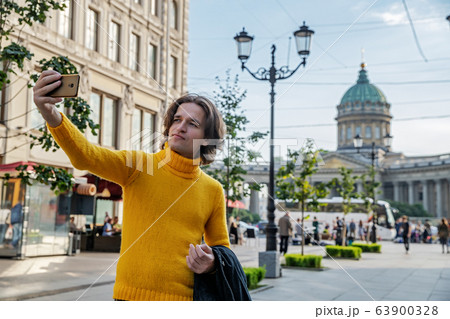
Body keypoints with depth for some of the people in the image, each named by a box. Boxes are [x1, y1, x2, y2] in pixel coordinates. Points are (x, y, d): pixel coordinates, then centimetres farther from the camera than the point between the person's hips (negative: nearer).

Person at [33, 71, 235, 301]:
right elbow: (86, 156, -18)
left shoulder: (213, 190, 4)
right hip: (132, 293, -1)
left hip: (185, 296, 1)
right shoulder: (137, 165, -1)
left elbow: (222, 248, 14)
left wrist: (212, 263, -8)